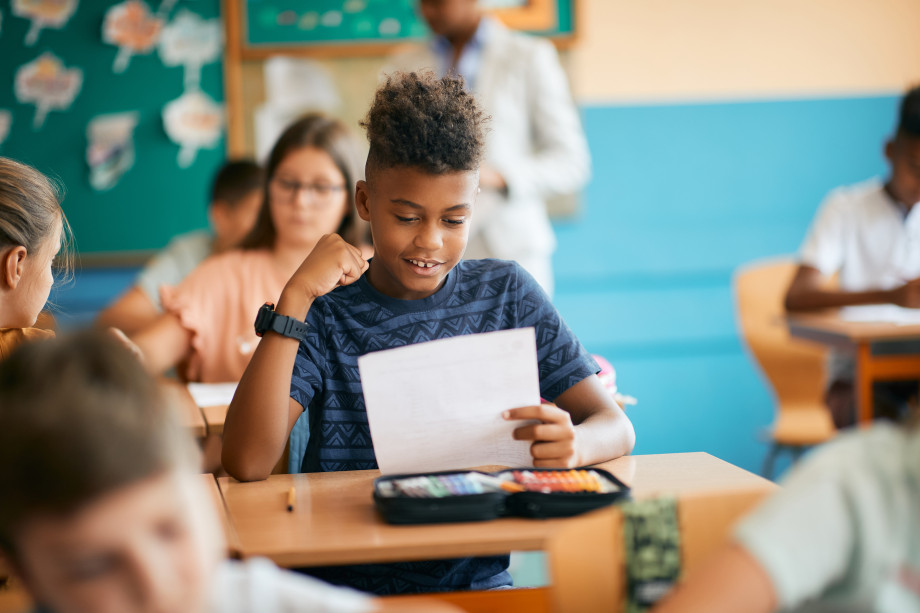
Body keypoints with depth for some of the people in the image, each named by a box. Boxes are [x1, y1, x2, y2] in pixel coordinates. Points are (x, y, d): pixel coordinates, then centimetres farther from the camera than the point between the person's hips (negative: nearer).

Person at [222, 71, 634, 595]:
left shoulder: (506, 294, 8)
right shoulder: (325, 314, 2)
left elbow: (617, 427, 2)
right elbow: (248, 462, -11)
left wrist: (573, 445, -22)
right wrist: (294, 300, -15)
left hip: (479, 585, 1)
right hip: (344, 591, -1)